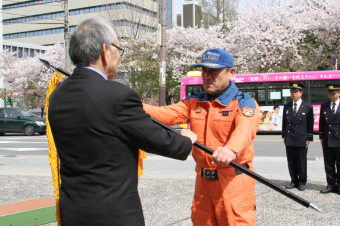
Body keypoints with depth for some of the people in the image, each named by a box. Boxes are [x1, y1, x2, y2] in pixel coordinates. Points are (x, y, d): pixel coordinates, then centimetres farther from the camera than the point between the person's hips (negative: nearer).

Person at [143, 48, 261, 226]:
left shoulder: (244, 102, -6)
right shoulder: (193, 102, 11)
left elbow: (246, 129, -27)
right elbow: (168, 114, -6)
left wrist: (231, 149, -49)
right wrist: (139, 108, -26)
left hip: (234, 183, -5)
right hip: (203, 181, 5)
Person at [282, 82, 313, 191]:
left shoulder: (308, 107, 0)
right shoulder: (286, 106, 10)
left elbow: (311, 124, 1)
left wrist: (309, 138, -3)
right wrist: (284, 136, 9)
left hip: (301, 139, -3)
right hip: (289, 140, 3)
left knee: (301, 162, 2)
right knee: (291, 162, 8)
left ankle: (302, 182, 14)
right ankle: (294, 181, 18)